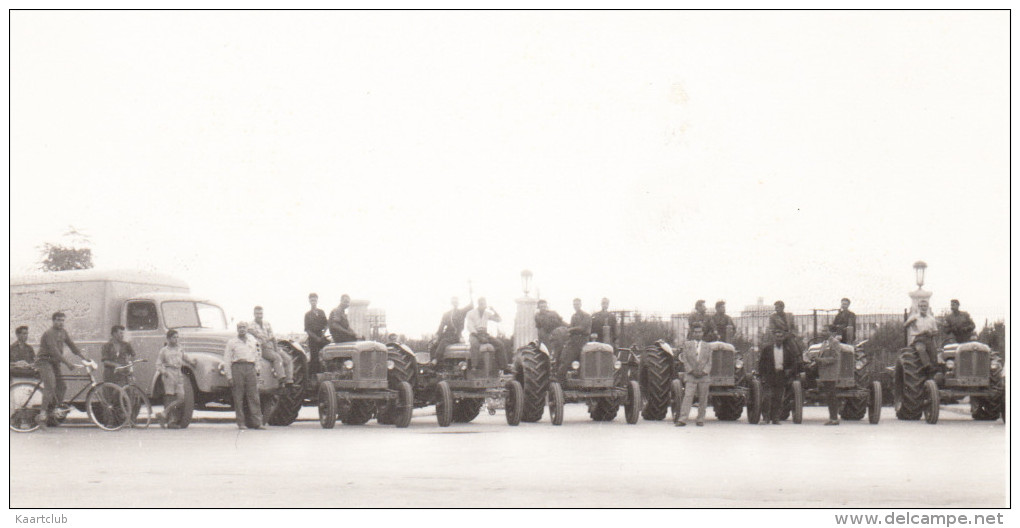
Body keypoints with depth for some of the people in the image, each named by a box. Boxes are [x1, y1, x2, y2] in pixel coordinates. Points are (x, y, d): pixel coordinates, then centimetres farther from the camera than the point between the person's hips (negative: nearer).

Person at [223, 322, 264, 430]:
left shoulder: (252, 341, 19)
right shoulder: (232, 342, 8)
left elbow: (256, 356, 25)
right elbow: (227, 360, 4)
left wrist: (257, 370, 18)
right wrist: (229, 376, -3)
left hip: (250, 368, 2)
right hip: (237, 367, -2)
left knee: (254, 396, -3)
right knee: (238, 397, -3)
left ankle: (257, 423, -4)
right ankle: (241, 423, 0)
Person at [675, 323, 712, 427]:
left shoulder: (707, 347, 11)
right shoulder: (687, 345, 8)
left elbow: (709, 362, 7)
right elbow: (685, 360, 2)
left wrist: (704, 372, -10)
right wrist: (692, 371, -10)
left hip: (703, 376, 2)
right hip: (690, 376, -2)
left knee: (703, 399, 3)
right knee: (687, 397, -13)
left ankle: (700, 420, 11)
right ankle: (682, 420, -18)